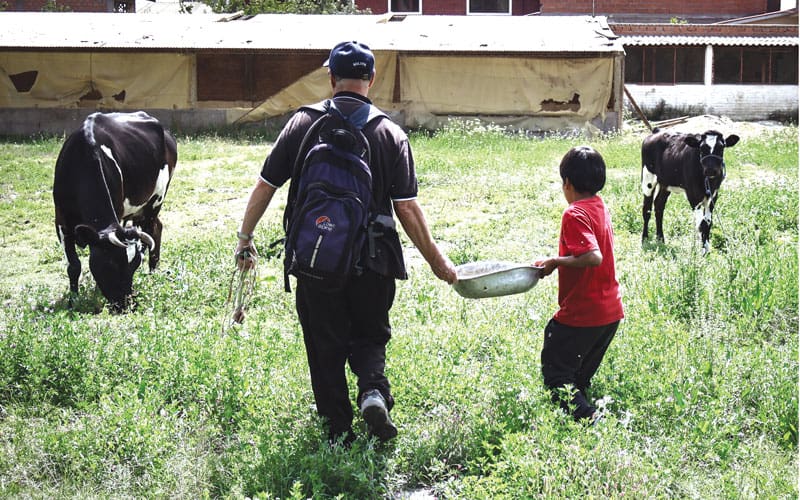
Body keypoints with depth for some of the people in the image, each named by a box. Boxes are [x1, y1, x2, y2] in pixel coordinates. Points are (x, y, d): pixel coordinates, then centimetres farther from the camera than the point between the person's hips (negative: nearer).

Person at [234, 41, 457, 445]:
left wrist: (245, 238, 16)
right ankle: (373, 390, -9)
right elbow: (407, 208, -4)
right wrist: (436, 260, 7)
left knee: (325, 345, 12)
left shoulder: (303, 123, 1)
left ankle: (338, 433, 13)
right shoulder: (390, 133, -1)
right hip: (373, 258, 0)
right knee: (370, 336, 18)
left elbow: (264, 186, 3)